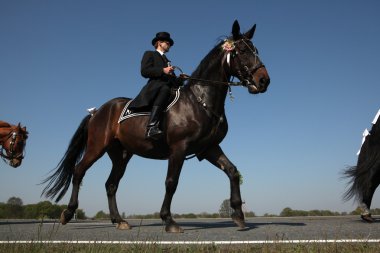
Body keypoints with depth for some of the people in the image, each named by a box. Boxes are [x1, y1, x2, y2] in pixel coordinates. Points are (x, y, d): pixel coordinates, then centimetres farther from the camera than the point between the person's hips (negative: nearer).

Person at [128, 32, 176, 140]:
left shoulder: (166, 60, 39)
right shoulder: (149, 54, 18)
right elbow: (144, 71, -1)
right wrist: (163, 70, -11)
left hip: (168, 86, 8)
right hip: (155, 87, -8)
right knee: (165, 89, -40)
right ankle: (152, 127, -53)